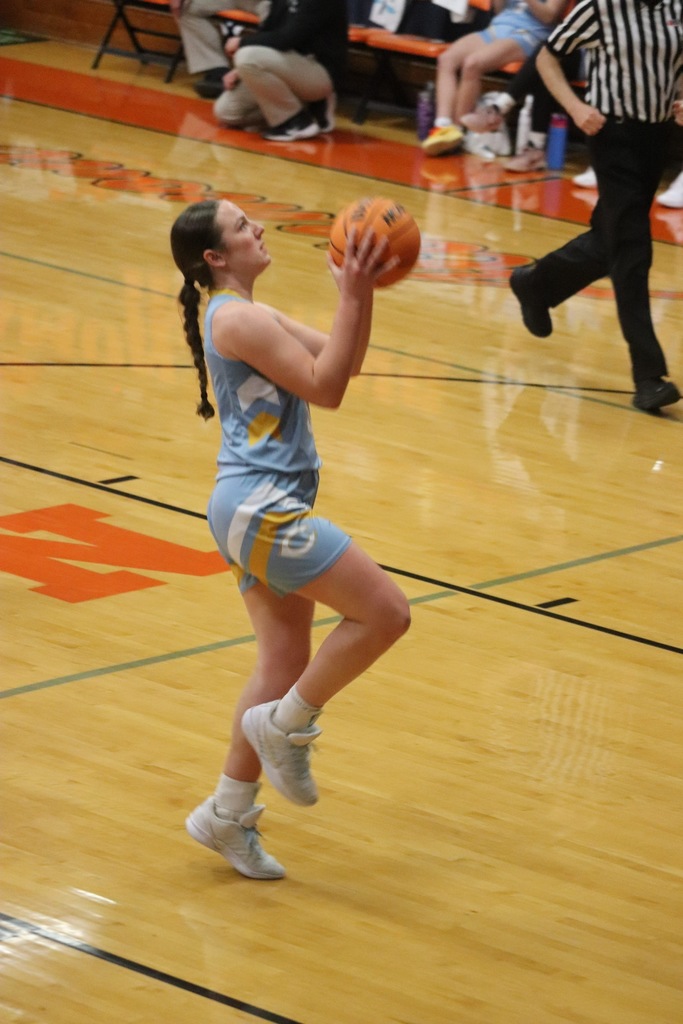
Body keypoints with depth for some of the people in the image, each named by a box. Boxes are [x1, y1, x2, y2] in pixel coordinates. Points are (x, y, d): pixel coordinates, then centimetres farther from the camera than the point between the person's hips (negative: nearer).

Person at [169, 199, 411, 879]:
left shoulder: (250, 317, 18)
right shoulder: (237, 318, -14)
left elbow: (344, 361, 18)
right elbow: (325, 387, -18)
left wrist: (362, 289, 5)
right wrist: (350, 297, -18)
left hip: (260, 511, 10)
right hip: (260, 509, -10)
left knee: (284, 665, 12)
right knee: (385, 610, -10)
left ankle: (227, 815, 19)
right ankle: (284, 725, 3)